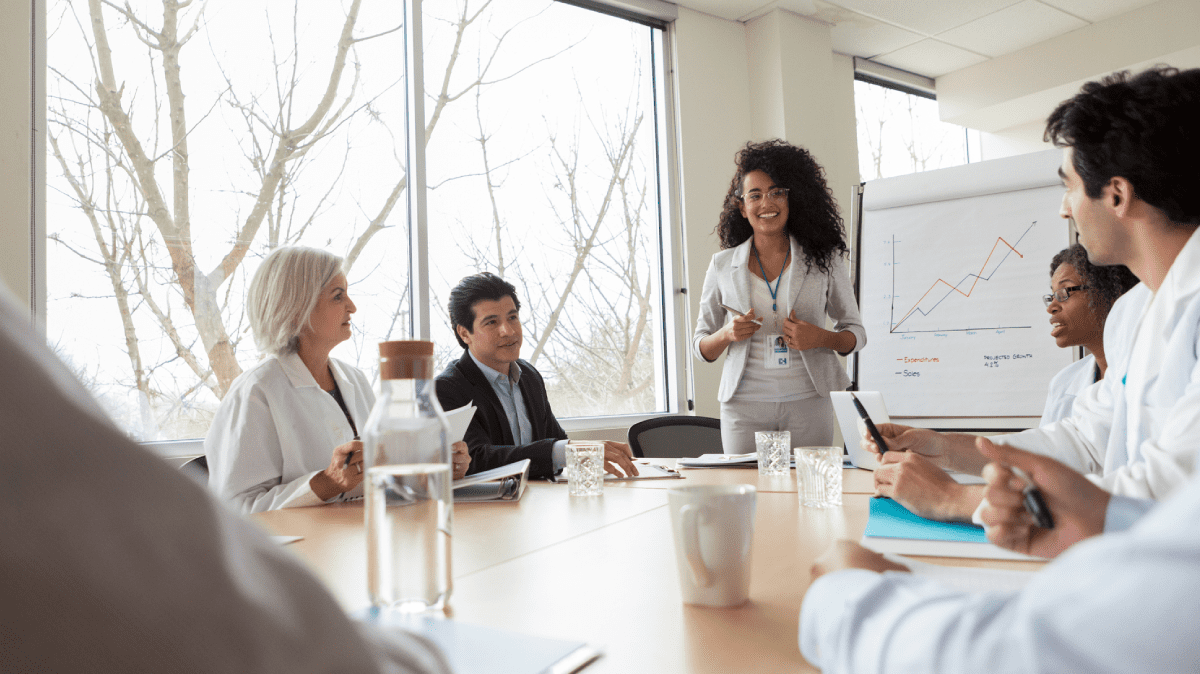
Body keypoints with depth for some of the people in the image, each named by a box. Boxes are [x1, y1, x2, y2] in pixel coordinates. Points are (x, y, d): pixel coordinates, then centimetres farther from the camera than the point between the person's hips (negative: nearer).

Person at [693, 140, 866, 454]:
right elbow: (701, 346, 11)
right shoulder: (723, 265, 6)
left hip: (808, 403, 0)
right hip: (744, 405, 0)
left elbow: (856, 333, 10)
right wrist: (727, 334, -10)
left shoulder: (824, 259, 5)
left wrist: (821, 338, -10)